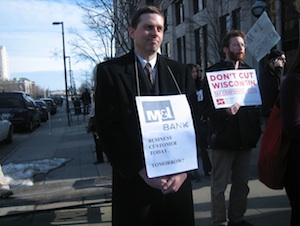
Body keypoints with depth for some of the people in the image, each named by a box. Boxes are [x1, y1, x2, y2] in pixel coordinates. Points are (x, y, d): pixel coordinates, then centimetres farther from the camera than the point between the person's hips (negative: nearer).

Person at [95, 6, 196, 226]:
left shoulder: (180, 71, 8)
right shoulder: (110, 71, -2)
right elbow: (108, 128, -7)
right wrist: (142, 170, -13)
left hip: (177, 180, 3)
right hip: (133, 181, -2)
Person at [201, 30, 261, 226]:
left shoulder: (249, 70, 13)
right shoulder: (214, 72, -3)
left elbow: (257, 101, 15)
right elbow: (208, 106, -8)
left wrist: (256, 128, 5)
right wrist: (226, 112, -25)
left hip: (245, 137, 5)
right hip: (223, 136, -5)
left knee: (242, 183, 13)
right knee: (219, 185, 3)